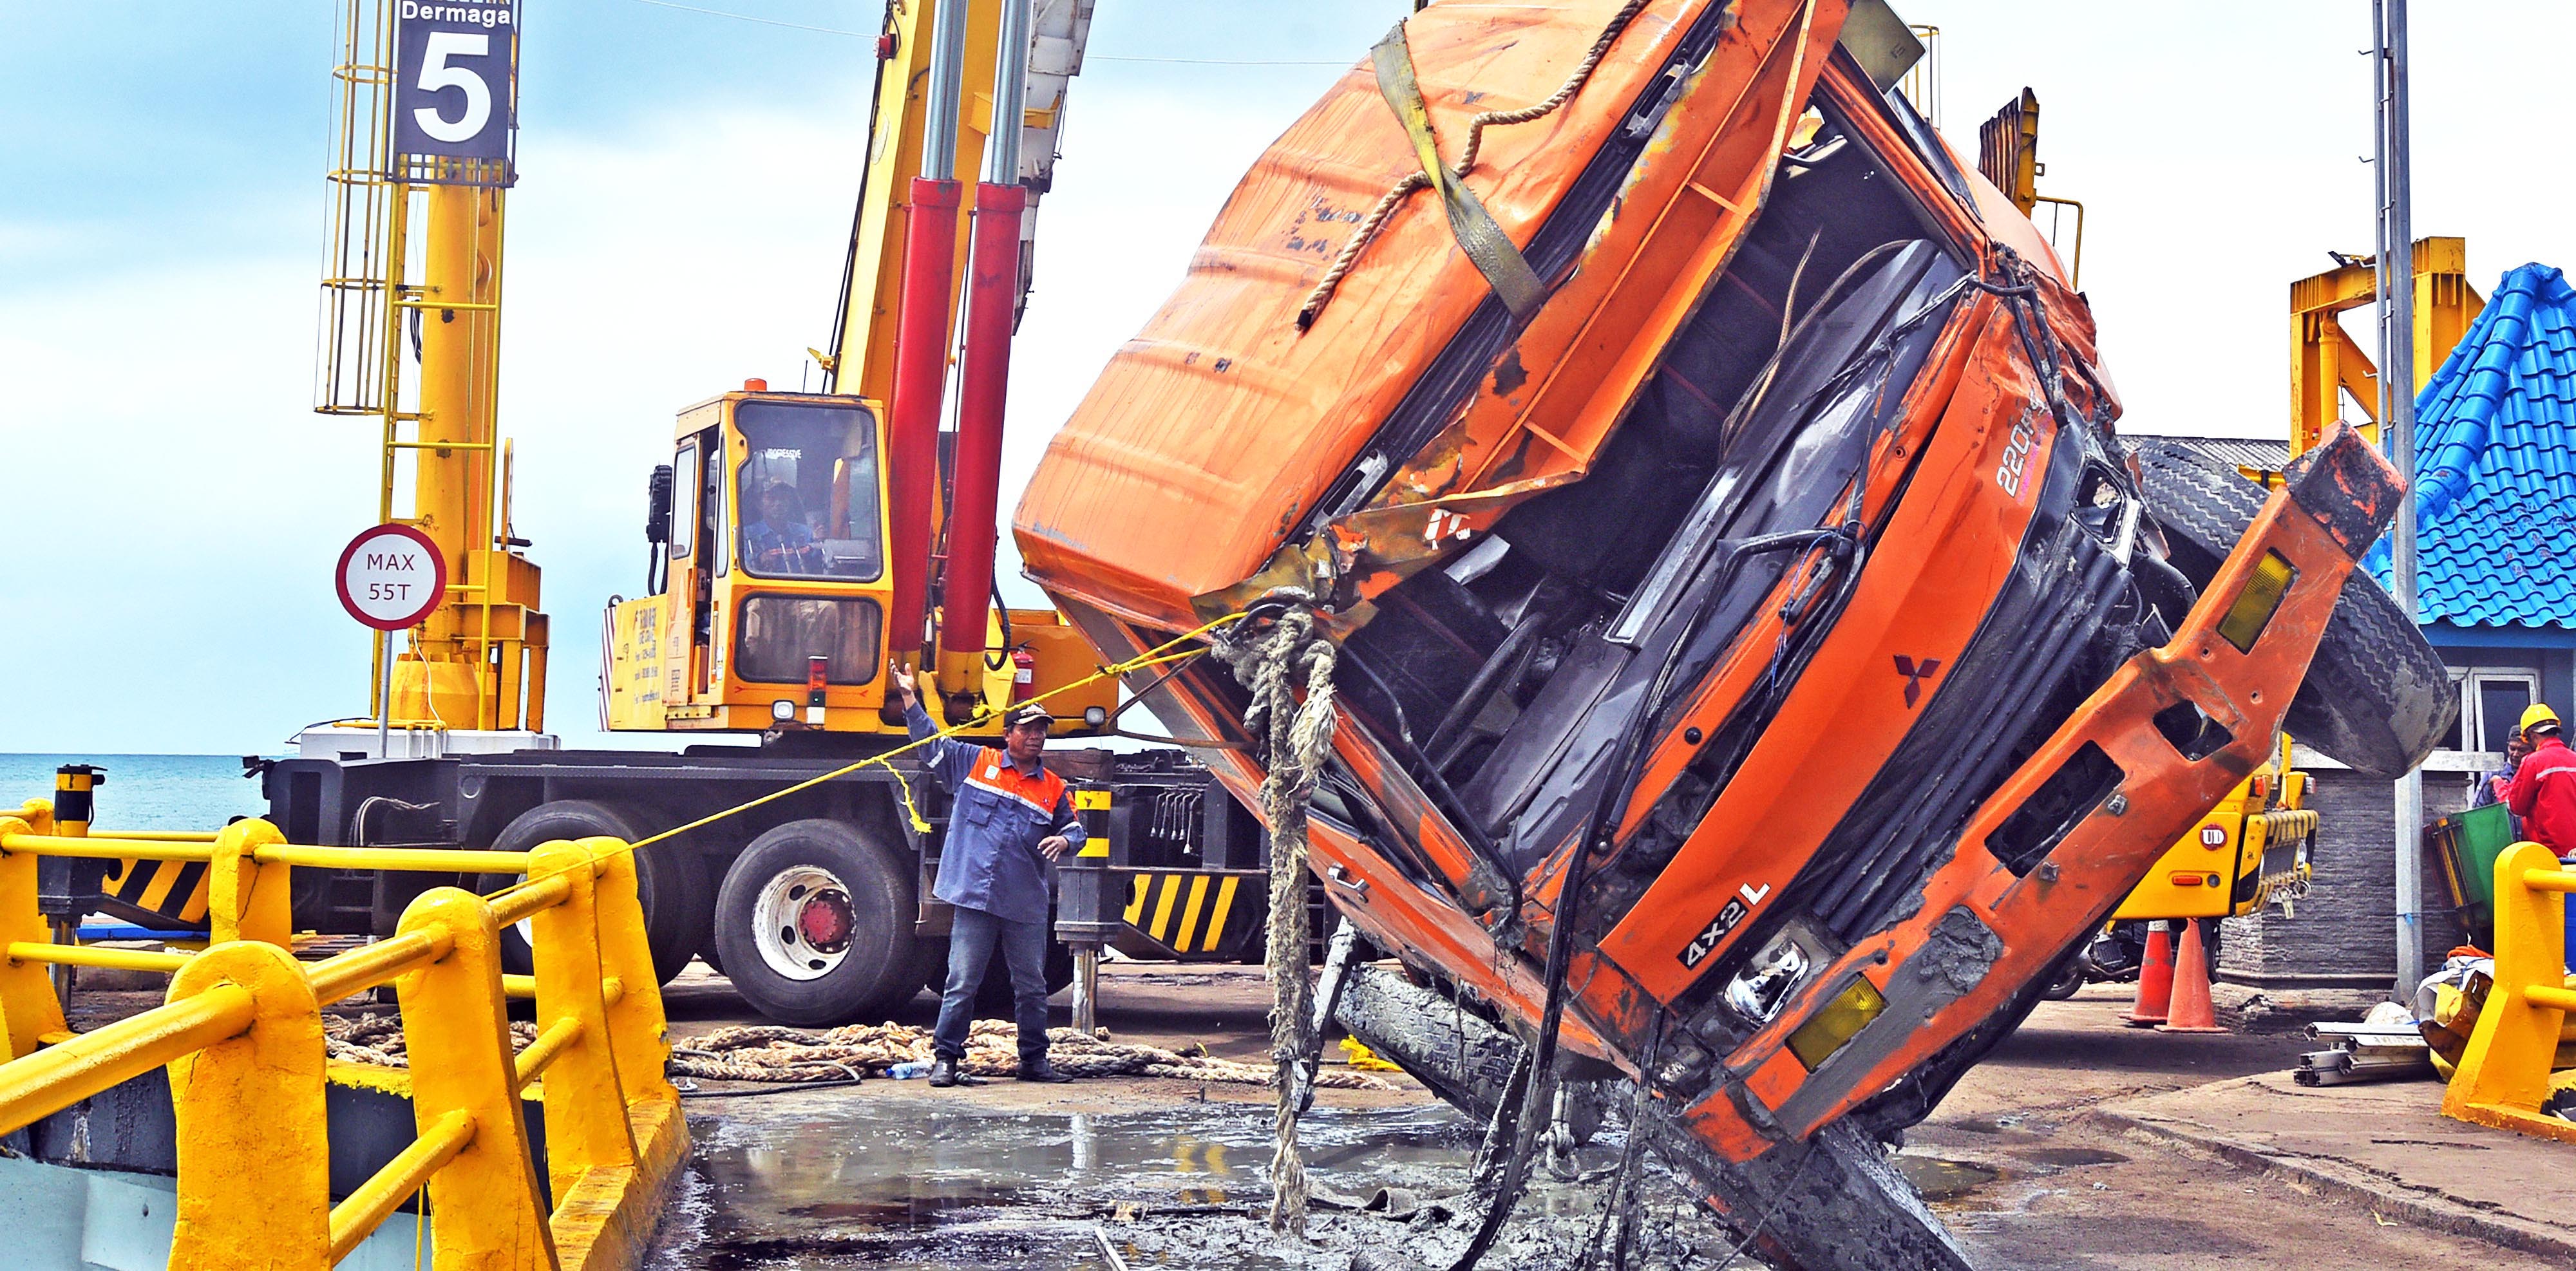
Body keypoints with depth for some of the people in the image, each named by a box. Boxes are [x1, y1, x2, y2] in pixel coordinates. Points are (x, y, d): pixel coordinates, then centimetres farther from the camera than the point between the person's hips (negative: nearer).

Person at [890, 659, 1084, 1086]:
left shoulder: (1054, 789, 12)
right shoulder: (974, 762, 7)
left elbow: (1074, 827, 16)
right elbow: (930, 742, 15)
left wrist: (1064, 840, -8)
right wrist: (910, 697, 11)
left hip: (1026, 906, 3)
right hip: (974, 897, -3)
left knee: (1031, 987, 10)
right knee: (961, 984, -2)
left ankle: (1034, 1060, 21)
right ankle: (945, 1059, 5)